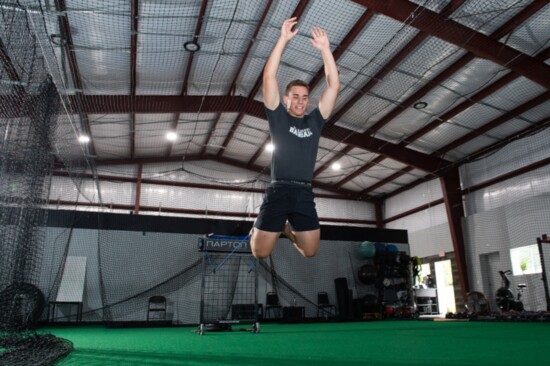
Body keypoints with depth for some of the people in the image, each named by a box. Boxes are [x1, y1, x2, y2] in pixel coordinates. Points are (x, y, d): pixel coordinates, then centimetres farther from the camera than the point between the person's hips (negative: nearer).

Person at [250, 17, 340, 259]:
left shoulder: (315, 121, 13)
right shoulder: (278, 117, 6)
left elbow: (334, 85, 7)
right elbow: (269, 77, -4)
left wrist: (325, 48, 0)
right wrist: (283, 39, -9)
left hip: (305, 194, 3)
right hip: (278, 191, -3)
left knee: (310, 252, 5)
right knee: (260, 252, -4)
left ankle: (288, 229, 35)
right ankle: (268, 228, 32)